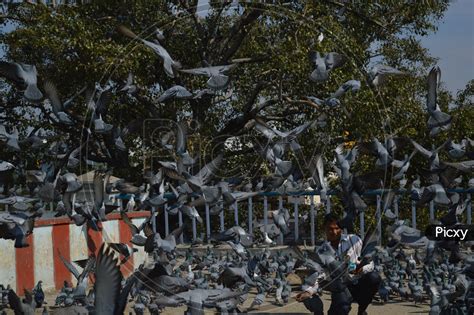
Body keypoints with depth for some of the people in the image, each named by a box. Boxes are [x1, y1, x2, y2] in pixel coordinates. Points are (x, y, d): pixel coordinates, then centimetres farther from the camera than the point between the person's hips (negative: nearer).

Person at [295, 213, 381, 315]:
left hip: (358, 285, 2)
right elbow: (319, 277, -8)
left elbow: (369, 262, -4)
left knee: (374, 277, -28)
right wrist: (308, 291, -28)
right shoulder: (321, 252, -1)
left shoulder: (354, 240, -1)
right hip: (340, 290, -2)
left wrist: (361, 269, -27)